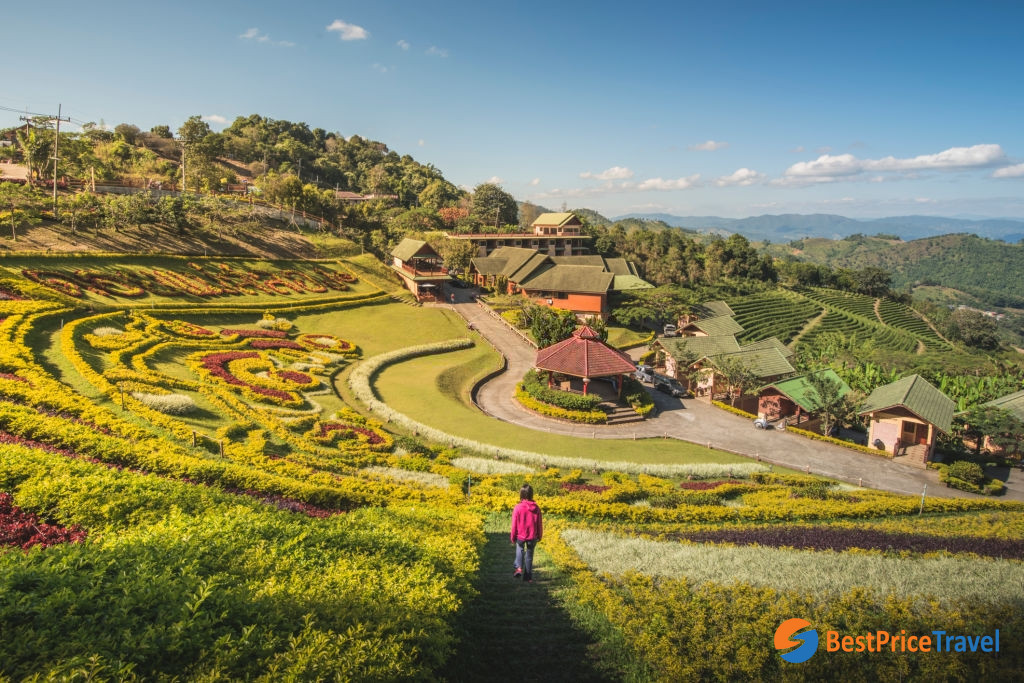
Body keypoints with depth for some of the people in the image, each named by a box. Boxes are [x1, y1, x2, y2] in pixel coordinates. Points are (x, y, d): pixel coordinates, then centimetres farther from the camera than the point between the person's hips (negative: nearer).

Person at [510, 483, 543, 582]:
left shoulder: (518, 508, -16)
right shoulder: (536, 508, -7)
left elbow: (514, 524, -8)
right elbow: (539, 524, 2)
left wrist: (513, 537, 5)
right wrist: (539, 536, 16)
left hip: (520, 536, -2)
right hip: (532, 537, 2)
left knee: (520, 550, 23)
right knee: (529, 554, 15)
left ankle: (518, 568, 1)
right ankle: (528, 577, 20)